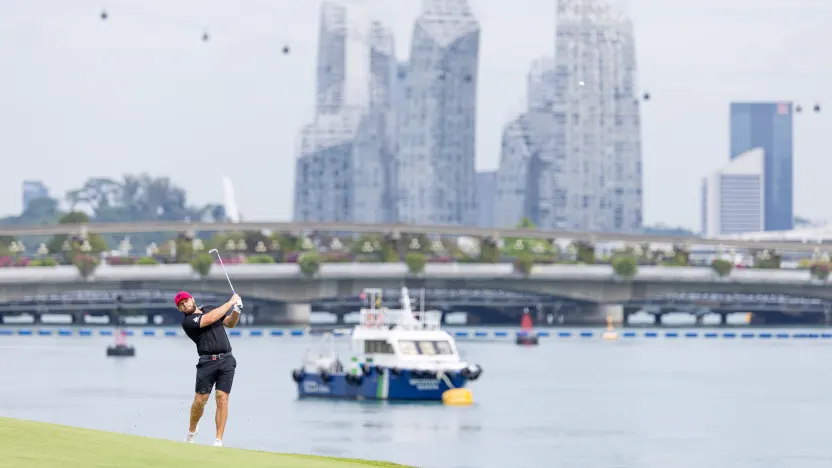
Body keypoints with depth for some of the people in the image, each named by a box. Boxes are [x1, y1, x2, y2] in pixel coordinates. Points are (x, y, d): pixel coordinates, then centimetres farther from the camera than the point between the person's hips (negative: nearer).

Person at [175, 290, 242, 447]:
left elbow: (230, 323, 20)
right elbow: (211, 318, -14)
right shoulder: (188, 321, -3)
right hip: (207, 362, -3)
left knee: (222, 398, -7)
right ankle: (192, 430, 23)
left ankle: (219, 439, -6)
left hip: (226, 360, 3)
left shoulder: (209, 309, 17)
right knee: (200, 400, -5)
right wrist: (231, 302, -7)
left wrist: (236, 310, -1)